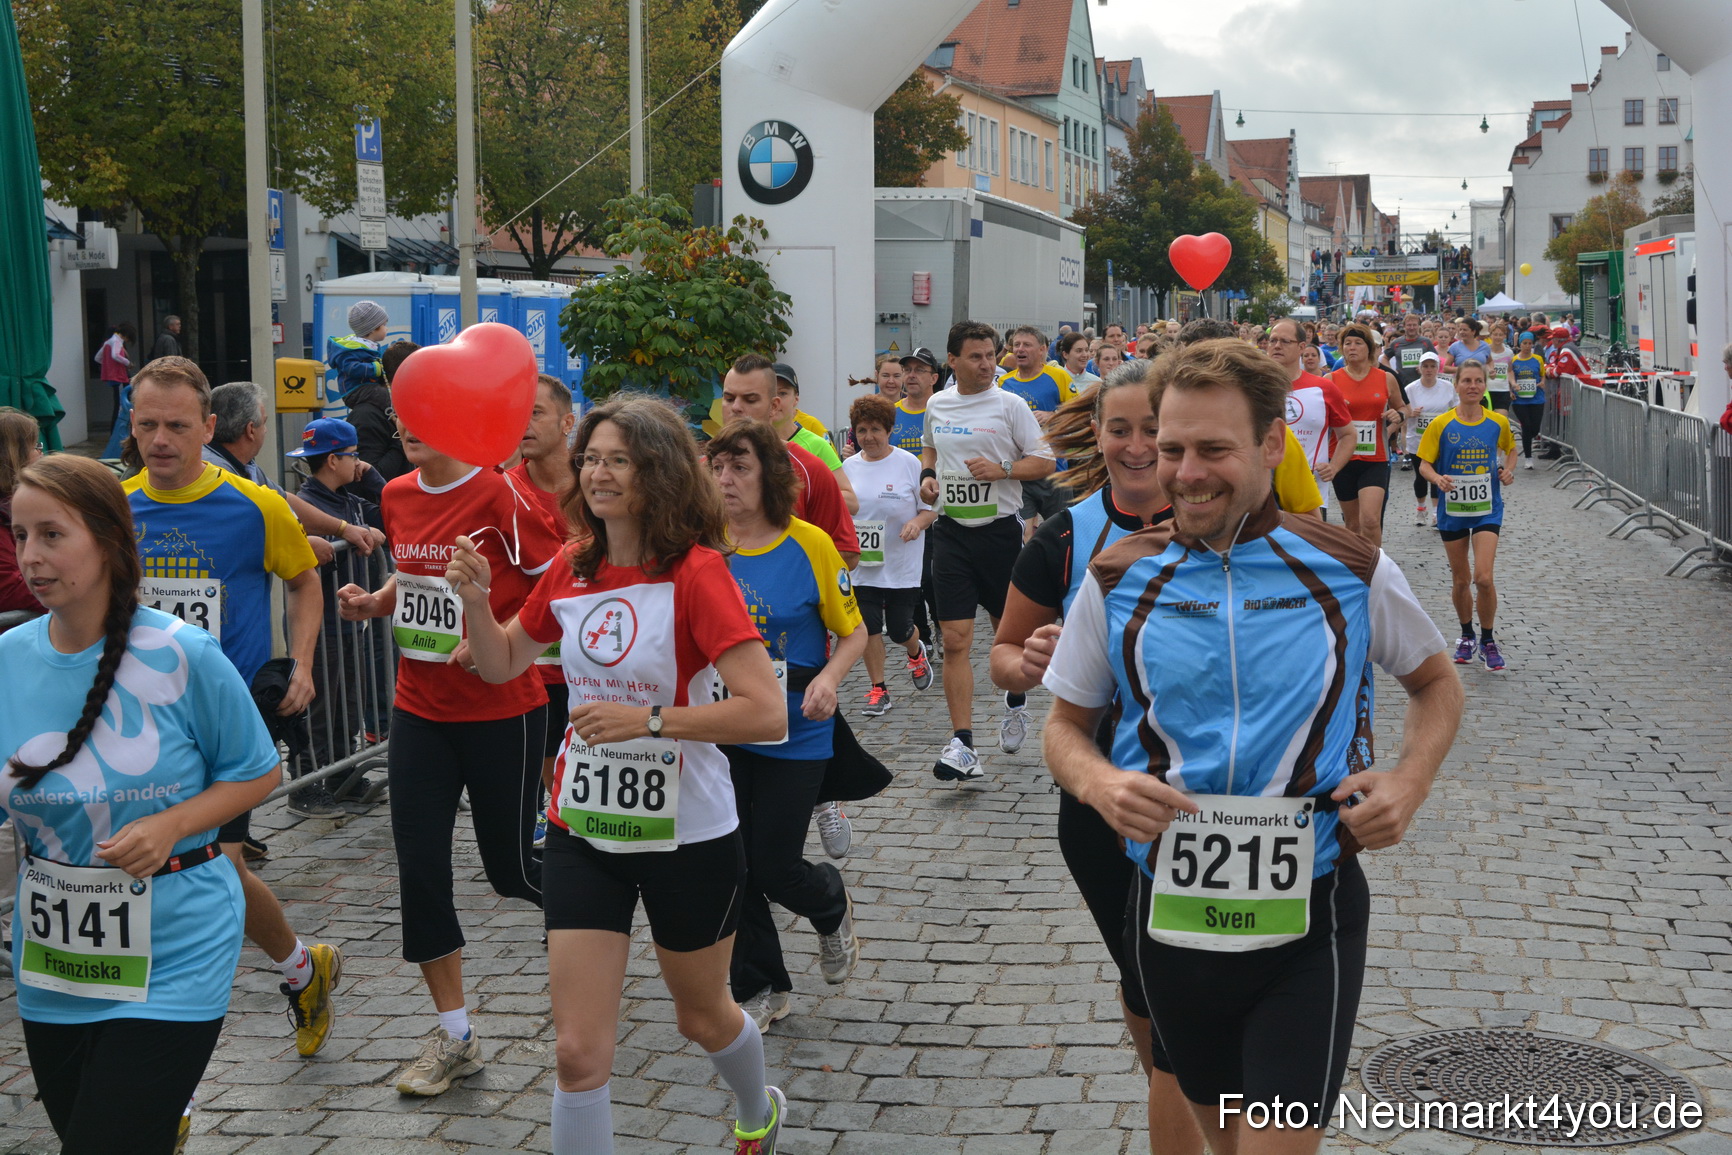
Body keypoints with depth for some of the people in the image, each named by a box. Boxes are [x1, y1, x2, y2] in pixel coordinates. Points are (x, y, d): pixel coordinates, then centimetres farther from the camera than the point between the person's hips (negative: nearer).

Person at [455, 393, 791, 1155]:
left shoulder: (696, 571, -17)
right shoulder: (570, 569, 0)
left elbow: (767, 714, -23)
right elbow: (501, 664, 14)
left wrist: (648, 719, -29)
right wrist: (476, 598, -5)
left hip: (686, 835, -3)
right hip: (583, 832, 4)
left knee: (703, 1016, 21)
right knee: (577, 1051, -2)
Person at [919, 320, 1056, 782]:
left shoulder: (1010, 405, -5)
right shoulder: (937, 405, 7)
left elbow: (1044, 462, -4)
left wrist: (1000, 469, -19)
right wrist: (927, 476, 6)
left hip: (999, 530, -2)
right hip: (951, 531, 2)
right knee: (955, 640, -8)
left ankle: (1016, 703, 41)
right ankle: (961, 745, -10)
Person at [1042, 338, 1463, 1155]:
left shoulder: (1352, 570, -5)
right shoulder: (1117, 583, -2)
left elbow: (1435, 683, 11)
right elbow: (1065, 726, 9)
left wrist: (1410, 781, -8)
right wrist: (1098, 783, -14)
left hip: (1311, 919, -2)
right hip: (1170, 916, 2)